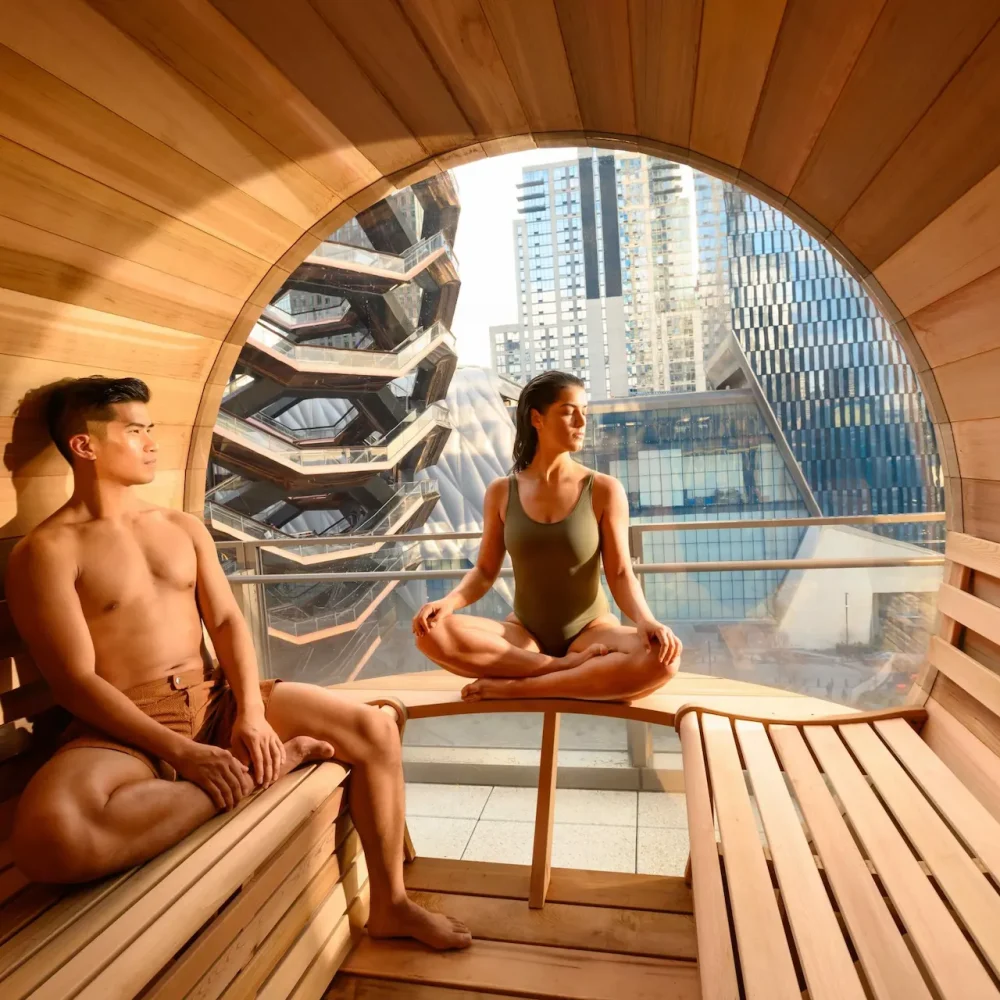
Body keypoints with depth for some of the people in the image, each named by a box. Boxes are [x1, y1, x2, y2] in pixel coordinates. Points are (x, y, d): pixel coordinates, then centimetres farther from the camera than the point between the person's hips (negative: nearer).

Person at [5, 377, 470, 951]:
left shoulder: (184, 527, 12)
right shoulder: (46, 552, -7)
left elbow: (228, 622, 5)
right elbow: (75, 682, -13)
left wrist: (251, 713, -13)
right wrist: (183, 753, -22)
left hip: (216, 700, 5)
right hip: (124, 728, -4)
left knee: (375, 730, -7)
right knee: (49, 837, -39)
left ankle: (389, 906, 10)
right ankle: (258, 770, -18)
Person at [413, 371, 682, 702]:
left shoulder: (604, 490, -6)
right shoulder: (501, 492, 0)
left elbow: (620, 574, -8)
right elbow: (485, 571, 4)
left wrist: (645, 620, -28)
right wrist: (449, 601, -17)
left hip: (590, 632, -1)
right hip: (524, 634, 2)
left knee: (663, 657, -33)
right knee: (431, 632, -24)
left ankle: (518, 688, -23)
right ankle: (566, 665, -20)